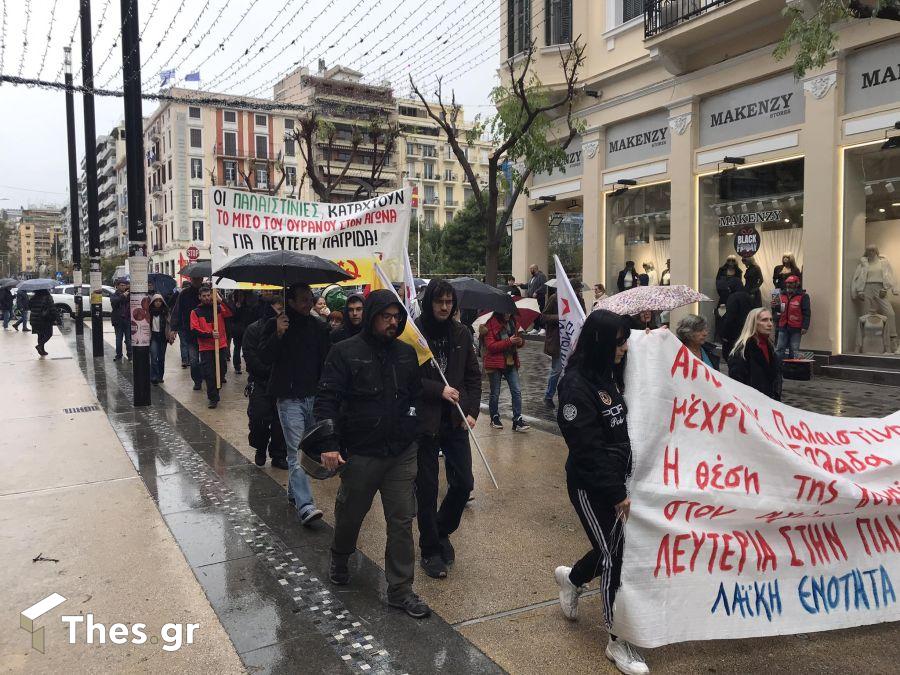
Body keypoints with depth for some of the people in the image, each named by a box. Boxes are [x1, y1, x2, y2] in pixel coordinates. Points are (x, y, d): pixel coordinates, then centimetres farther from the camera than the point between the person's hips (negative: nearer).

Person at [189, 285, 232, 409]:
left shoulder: (219, 308, 6)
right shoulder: (196, 312, 2)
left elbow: (231, 312, -13)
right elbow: (194, 330, -6)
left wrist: (220, 301, -24)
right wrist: (210, 334, -19)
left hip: (221, 346, 2)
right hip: (205, 348, -2)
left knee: (221, 371, 9)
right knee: (209, 374, -5)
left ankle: (213, 394, 28)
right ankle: (213, 398, 3)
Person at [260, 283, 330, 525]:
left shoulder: (319, 326, 7)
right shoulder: (276, 324, -2)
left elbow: (326, 360, 10)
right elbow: (265, 357, -8)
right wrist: (278, 334, -22)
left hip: (314, 396, 4)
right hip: (289, 398, -4)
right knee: (296, 452, -8)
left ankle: (294, 491, 32)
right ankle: (305, 506, -11)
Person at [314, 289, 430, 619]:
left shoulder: (406, 353, 7)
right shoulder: (346, 352, -7)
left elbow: (417, 393, 19)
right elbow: (327, 399, -11)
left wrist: (411, 426, 9)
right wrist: (329, 443, -19)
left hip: (402, 453, 3)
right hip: (360, 453, -3)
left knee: (402, 521, 5)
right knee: (350, 514, 16)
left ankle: (400, 589, 17)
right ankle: (339, 561, 46)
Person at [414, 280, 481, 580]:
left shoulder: (461, 333, 4)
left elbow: (474, 375, 9)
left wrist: (472, 410, -1)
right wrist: (438, 390, -18)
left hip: (455, 421, 4)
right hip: (424, 422, -4)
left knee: (463, 483, 7)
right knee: (427, 488, 5)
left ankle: (442, 532, 33)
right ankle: (430, 550, 22)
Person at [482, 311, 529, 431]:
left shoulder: (513, 322, 7)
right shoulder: (491, 325, -11)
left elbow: (519, 338, 19)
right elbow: (490, 346, -18)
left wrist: (521, 341, -7)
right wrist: (509, 341, -26)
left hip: (511, 362, 5)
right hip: (495, 364, -5)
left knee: (517, 392, -3)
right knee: (495, 394, 9)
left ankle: (517, 420, 0)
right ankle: (494, 418, 26)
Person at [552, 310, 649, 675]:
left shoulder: (613, 374, 5)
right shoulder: (576, 384, -20)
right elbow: (588, 447, -21)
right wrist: (616, 493, -18)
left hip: (617, 477, 8)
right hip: (590, 485, -8)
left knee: (618, 547, 15)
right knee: (613, 555, 0)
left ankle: (572, 578, 43)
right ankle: (617, 640, 18)